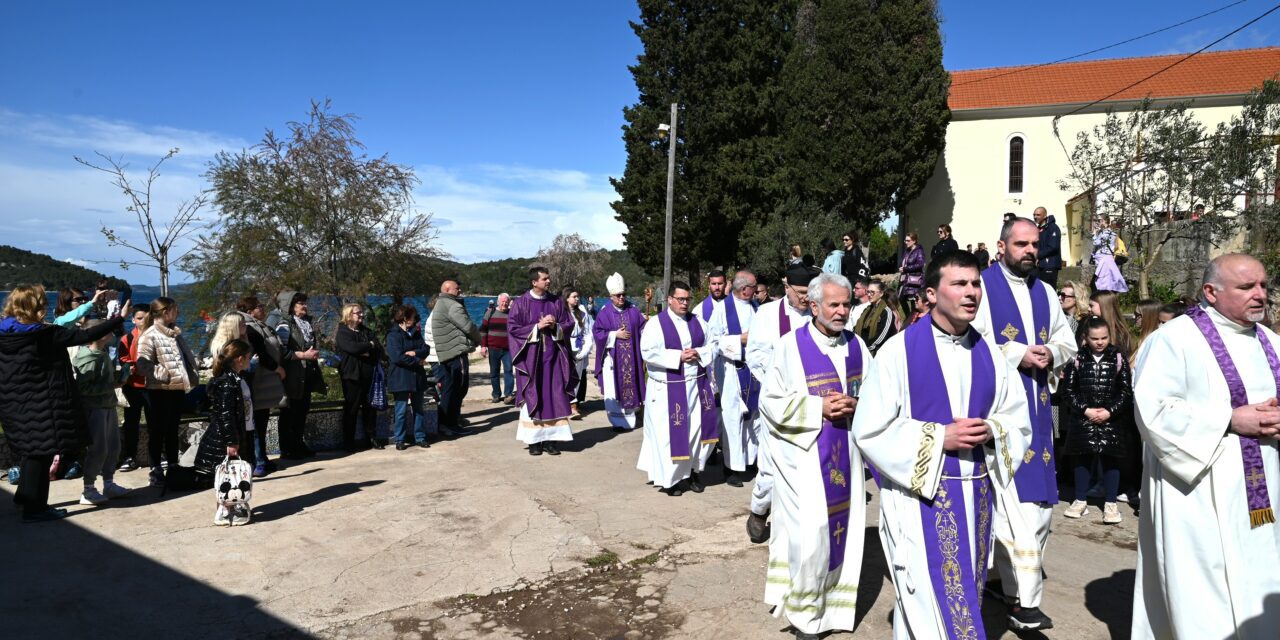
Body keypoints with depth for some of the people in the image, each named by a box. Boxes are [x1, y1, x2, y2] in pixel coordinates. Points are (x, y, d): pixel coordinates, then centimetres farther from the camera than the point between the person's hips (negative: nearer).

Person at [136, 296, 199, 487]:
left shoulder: (175, 333, 15)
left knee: (173, 430, 15)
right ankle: (156, 470, 9)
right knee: (158, 431, 1)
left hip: (178, 388, 7)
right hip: (159, 390, -7)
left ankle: (173, 466, 23)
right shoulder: (149, 335, -10)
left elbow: (188, 355, 21)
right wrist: (163, 374, -21)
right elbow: (144, 364, -20)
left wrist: (192, 375, 7)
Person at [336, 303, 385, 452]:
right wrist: (370, 346, -5)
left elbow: (379, 350, 5)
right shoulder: (343, 332, -1)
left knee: (370, 408, 8)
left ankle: (372, 439, 15)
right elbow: (352, 348, -20)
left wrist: (364, 351, -13)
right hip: (352, 376, -5)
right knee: (351, 410, 0)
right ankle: (348, 442, 7)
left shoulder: (367, 332, 17)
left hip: (369, 376, 5)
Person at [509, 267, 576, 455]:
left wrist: (555, 326, -12)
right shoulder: (521, 303, -3)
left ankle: (550, 440, 8)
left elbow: (569, 324, 9)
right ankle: (534, 440, 9)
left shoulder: (556, 302, 6)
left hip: (553, 357, 3)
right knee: (533, 398, 1)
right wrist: (537, 326, -15)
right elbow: (512, 327, -7)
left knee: (554, 397, 1)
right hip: (531, 357, -3)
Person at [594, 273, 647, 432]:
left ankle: (629, 418, 18)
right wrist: (615, 334, -12)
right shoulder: (605, 313, -3)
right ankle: (618, 421, 4)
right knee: (614, 389, -3)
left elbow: (643, 328, 9)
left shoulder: (633, 310, 5)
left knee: (630, 386, 6)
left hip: (631, 358, 3)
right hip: (613, 358, -2)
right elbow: (597, 332, -6)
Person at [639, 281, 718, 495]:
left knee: (698, 429, 6)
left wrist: (698, 354, -10)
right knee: (671, 433, 0)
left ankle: (693, 471, 23)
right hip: (669, 388, -5)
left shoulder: (697, 321, 9)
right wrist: (677, 357, -18)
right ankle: (671, 477, 14)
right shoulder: (656, 323, -6)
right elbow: (648, 352, -15)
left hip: (697, 385, 5)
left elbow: (712, 346, 11)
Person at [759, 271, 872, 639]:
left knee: (843, 528, 10)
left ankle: (833, 603, 29)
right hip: (803, 454, -5)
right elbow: (770, 402, -10)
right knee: (810, 533, -6)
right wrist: (818, 408, -18)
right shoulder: (790, 346, -10)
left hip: (846, 453, 5)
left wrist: (855, 405, -11)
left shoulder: (856, 345, 4)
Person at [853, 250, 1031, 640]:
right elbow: (870, 431, -13)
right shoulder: (899, 351, -11)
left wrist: (991, 430, -11)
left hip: (976, 495, 6)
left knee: (963, 596, 18)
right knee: (935, 603, -3)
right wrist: (939, 436, -19)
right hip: (920, 496, -6)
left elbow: (1019, 423, 11)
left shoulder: (990, 355, 4)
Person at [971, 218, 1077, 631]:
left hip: (1037, 406, 7)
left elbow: (1067, 341, 18)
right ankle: (1023, 599, -1)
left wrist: (1050, 353, -5)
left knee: (1039, 499, 11)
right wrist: (1017, 354, -18)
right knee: (1012, 501, -9)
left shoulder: (1045, 293, 16)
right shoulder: (982, 286, -6)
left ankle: (1012, 580, 26)